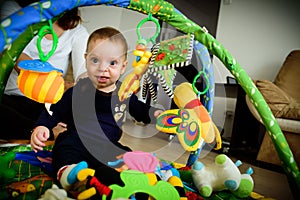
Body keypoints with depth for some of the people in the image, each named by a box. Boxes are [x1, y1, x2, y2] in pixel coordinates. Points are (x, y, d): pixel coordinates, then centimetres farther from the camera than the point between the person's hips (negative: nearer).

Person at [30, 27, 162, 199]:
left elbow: (138, 108, 23)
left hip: (108, 146, 4)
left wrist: (153, 114, 6)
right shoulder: (79, 91, -3)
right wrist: (42, 126, -11)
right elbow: (56, 110, 5)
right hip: (76, 141, -3)